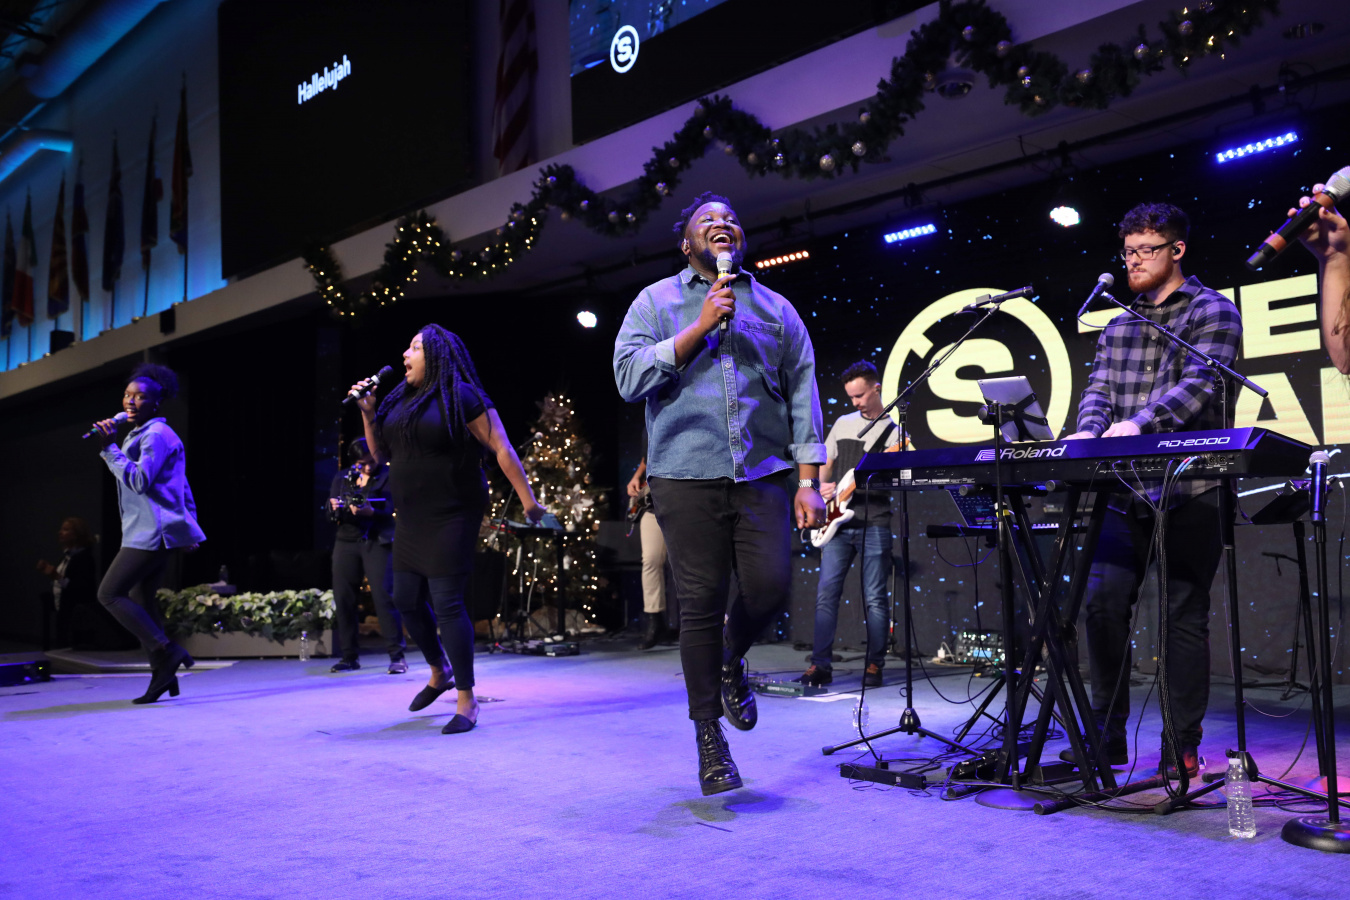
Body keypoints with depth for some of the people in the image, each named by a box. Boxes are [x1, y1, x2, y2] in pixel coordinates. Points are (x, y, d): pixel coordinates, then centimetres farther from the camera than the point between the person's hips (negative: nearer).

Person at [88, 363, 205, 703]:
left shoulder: (156, 434, -9)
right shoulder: (143, 435, 24)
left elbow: (140, 481, -21)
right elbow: (183, 487, 25)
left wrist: (108, 448, -19)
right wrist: (188, 524, 24)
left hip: (151, 533, -11)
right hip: (156, 533, 11)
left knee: (109, 593, -9)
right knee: (140, 599, 10)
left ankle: (166, 652, -13)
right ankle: (163, 676, 10)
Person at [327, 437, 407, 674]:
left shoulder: (386, 476, 2)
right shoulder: (341, 478, 13)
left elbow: (389, 509, -9)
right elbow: (330, 511, 9)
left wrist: (369, 512, -28)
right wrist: (335, 508, -14)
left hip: (377, 541, -4)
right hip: (347, 541, 4)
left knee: (383, 596, -12)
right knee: (342, 598, 1)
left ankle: (397, 656, -7)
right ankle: (350, 656, 12)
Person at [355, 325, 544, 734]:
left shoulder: (461, 396, -9)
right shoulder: (402, 401, 14)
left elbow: (501, 449, -13)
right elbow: (380, 453, 18)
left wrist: (528, 499, -19)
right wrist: (368, 412, 4)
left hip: (451, 517, -8)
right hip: (411, 519, 8)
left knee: (447, 604, -10)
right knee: (406, 600, 12)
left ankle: (466, 701, 0)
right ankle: (439, 672, 35)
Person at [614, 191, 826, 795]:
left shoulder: (775, 309, 16)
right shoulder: (656, 302, 11)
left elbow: (802, 393, 11)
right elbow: (629, 377, -3)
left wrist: (808, 481, 1)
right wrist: (700, 327, -9)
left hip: (762, 474, 2)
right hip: (686, 475, -2)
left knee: (770, 587, -11)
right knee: (700, 605, -2)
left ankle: (732, 662, 24)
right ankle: (709, 739, 13)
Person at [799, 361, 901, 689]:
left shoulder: (894, 432, 1)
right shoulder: (843, 424, 16)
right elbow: (825, 465, 23)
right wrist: (823, 488, 4)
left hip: (874, 523, -4)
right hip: (838, 522, 4)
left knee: (875, 598, -1)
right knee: (826, 592, -3)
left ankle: (875, 665, 9)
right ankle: (821, 664, 0)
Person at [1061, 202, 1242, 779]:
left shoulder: (1213, 312, 2)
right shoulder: (1117, 327, 19)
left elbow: (1198, 384, -14)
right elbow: (1099, 390, 9)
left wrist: (1138, 424, -30)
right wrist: (1090, 432, -15)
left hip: (1190, 490, -5)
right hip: (1127, 490, 5)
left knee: (1183, 614, -1)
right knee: (1103, 601, -3)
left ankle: (1181, 748, 10)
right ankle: (1107, 734, 10)